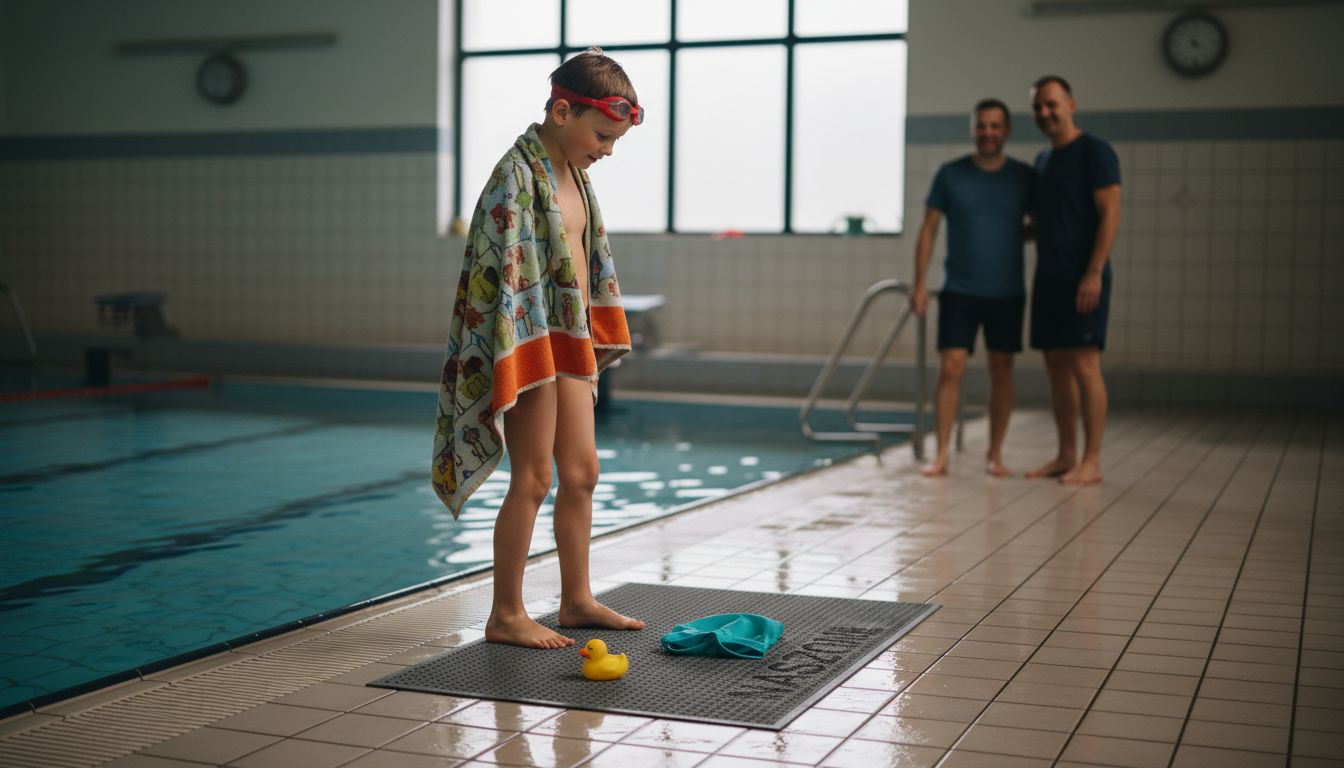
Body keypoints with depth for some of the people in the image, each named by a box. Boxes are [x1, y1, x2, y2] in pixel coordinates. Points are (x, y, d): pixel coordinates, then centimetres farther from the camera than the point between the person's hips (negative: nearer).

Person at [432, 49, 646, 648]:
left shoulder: (574, 173, 11)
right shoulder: (518, 175, -17)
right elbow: (506, 278, -21)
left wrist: (593, 348, 20)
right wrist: (517, 369, -24)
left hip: (571, 342, 9)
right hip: (532, 342, -9)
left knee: (581, 473, 14)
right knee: (533, 480, -2)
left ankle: (577, 600, 27)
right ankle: (506, 616, 9)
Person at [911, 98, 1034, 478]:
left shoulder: (1024, 177, 3)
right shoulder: (950, 174, 0)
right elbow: (929, 229, 2)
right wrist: (920, 283, -3)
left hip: (1007, 292, 1)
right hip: (959, 291, -1)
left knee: (1001, 371, 5)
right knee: (950, 368, -8)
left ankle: (995, 454, 16)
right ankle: (941, 454, -3)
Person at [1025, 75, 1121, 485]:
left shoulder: (1095, 151, -6)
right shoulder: (1042, 159, 18)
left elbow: (1110, 213, -13)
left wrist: (1094, 273, -19)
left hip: (1082, 278, -8)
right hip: (1048, 277, 8)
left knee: (1084, 363, -8)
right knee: (1056, 364, 8)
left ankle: (1092, 462, -5)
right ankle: (1066, 455, 15)